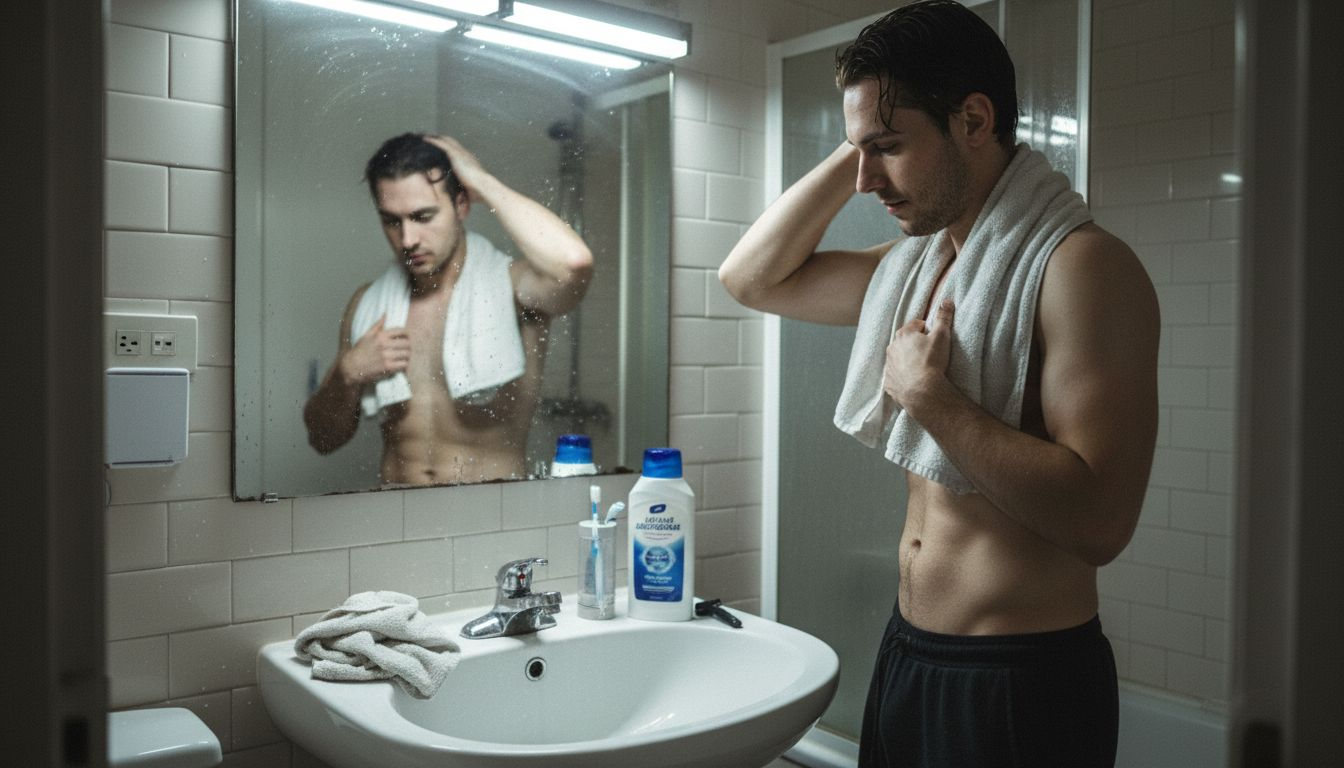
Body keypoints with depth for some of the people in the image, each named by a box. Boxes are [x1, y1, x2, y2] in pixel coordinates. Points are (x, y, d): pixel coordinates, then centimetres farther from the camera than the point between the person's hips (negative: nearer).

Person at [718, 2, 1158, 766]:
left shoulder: (1080, 264, -19)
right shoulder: (913, 264, 6)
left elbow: (1099, 521, -26)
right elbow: (751, 277, 10)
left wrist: (927, 394, -21)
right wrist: (853, 149, 1)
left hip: (1022, 682, -7)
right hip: (907, 649, 7)